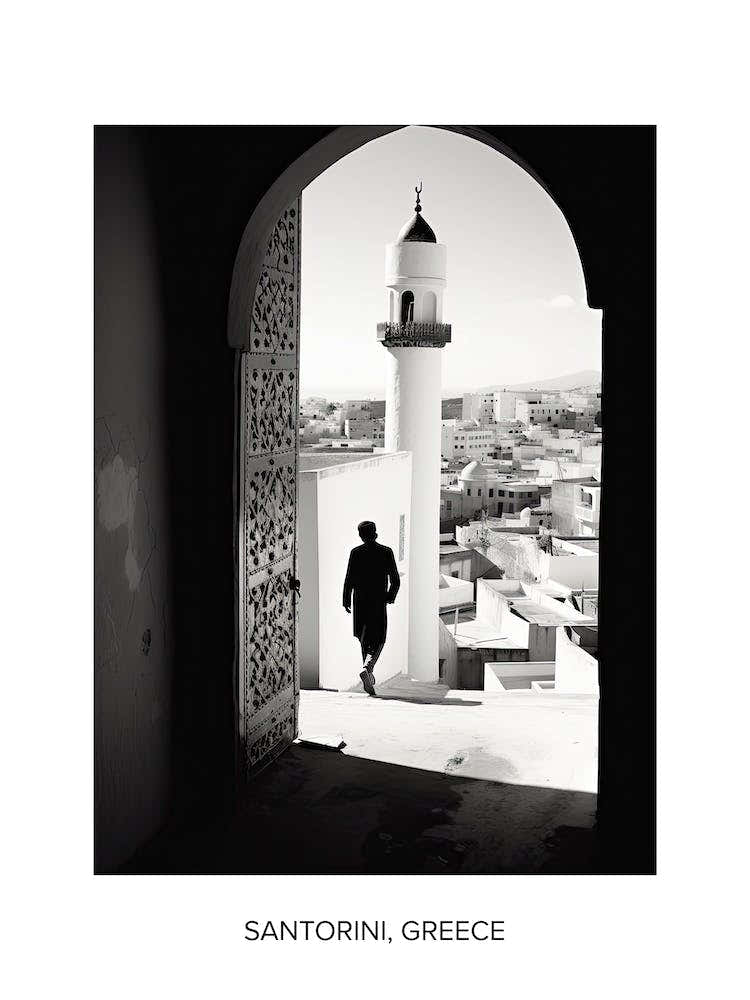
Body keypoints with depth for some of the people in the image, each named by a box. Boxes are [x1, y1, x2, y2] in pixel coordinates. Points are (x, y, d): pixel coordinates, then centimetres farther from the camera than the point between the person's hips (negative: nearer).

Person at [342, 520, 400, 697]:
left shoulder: (356, 552, -3)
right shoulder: (386, 552, -2)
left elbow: (349, 579, -5)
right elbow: (395, 580, -1)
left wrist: (346, 600, 5)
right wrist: (390, 597, 14)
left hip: (360, 601, 1)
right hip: (379, 603, -1)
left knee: (365, 639, 14)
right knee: (379, 640, 5)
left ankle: (369, 679, 20)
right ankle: (367, 668, -20)